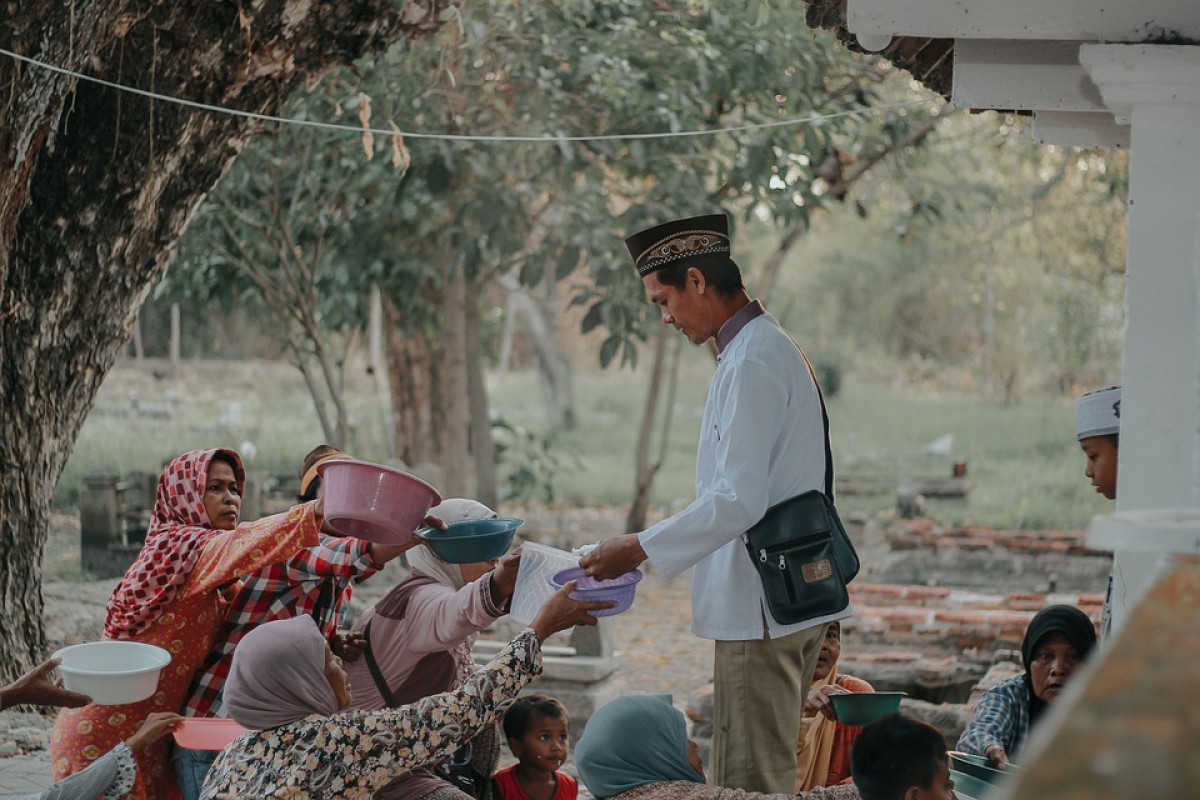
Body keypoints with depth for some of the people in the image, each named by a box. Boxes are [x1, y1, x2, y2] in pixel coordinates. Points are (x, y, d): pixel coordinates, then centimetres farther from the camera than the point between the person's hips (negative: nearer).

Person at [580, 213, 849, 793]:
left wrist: (639, 549, -17)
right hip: (792, 601, 11)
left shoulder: (752, 363, -17)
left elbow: (739, 501, -23)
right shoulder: (771, 348, 15)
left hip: (760, 608, -11)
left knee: (748, 782, -6)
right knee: (771, 774, 15)